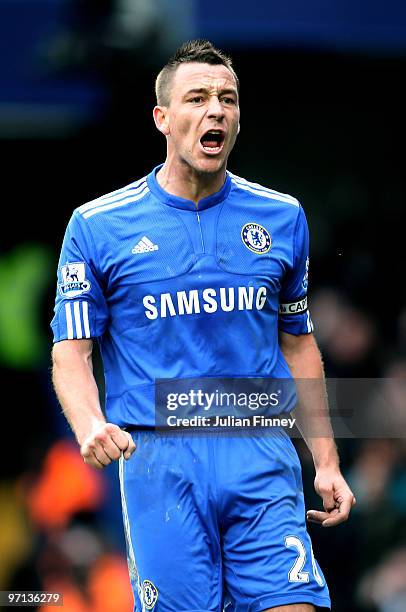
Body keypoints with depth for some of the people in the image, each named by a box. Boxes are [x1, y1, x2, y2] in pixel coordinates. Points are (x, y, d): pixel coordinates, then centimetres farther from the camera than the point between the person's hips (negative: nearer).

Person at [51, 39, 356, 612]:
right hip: (158, 462, -2)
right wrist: (91, 426, -18)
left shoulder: (282, 217, 11)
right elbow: (71, 351, 3)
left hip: (262, 458, 2)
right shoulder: (97, 226, 3)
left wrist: (326, 462, 14)